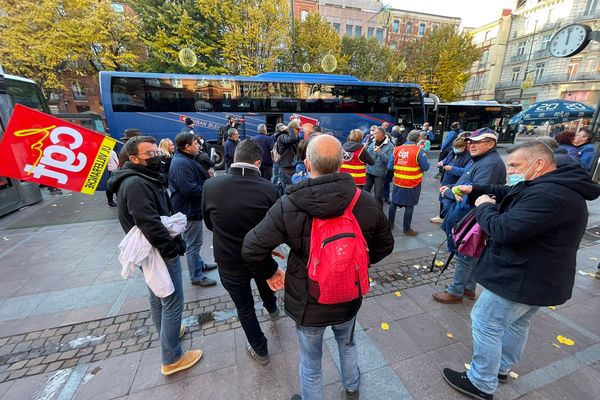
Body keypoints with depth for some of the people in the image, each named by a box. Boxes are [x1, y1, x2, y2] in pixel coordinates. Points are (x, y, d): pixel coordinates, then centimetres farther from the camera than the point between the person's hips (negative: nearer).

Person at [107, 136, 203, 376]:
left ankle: (166, 331, 48)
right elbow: (150, 225, -30)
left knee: (157, 297, 26)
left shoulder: (146, 179, 10)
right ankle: (171, 359, 16)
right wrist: (173, 248, -20)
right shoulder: (136, 184, -23)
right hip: (160, 253, -11)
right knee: (172, 303, 1)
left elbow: (165, 213, 13)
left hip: (151, 252, 11)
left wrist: (176, 240, 7)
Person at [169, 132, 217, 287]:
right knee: (193, 244, 2)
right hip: (189, 210, -11)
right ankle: (197, 277, 16)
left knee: (194, 241, 24)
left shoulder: (185, 160, 11)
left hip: (192, 207, 11)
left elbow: (197, 180, 17)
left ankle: (199, 264, 42)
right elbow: (191, 190, -30)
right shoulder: (181, 164, -24)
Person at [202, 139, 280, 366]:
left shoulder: (211, 186, -19)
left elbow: (209, 223, -2)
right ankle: (272, 309, 63)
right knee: (265, 280, 34)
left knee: (244, 307, 21)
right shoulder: (269, 189, -22)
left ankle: (259, 350, 41)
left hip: (229, 262, -1)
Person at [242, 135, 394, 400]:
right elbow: (385, 245, -2)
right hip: (349, 299, 4)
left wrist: (270, 272, -3)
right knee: (347, 344, 35)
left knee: (311, 363, 25)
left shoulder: (288, 206, -27)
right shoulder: (366, 203, -16)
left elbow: (251, 249, -22)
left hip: (307, 304, -3)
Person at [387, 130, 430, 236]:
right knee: (409, 206, 5)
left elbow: (390, 166, -3)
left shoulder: (397, 149, -3)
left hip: (398, 182, 4)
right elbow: (426, 167, -9)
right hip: (412, 183, -4)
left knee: (394, 203, 16)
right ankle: (406, 229, 14)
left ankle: (390, 224, 28)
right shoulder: (419, 151, -14)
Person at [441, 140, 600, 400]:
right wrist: (474, 190, 0)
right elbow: (509, 194, 16)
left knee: (486, 323, 4)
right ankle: (502, 367, 45)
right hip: (540, 277, 10)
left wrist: (484, 207, -15)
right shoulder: (554, 187, 6)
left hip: (522, 279, -10)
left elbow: (503, 230, -33)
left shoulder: (548, 194, -30)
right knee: (516, 322, 25)